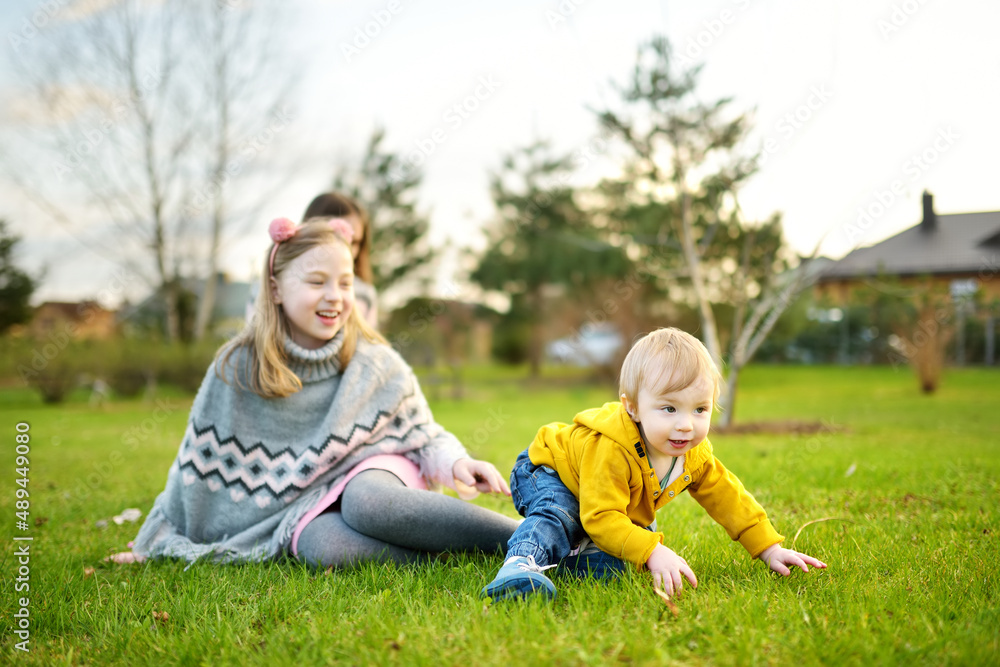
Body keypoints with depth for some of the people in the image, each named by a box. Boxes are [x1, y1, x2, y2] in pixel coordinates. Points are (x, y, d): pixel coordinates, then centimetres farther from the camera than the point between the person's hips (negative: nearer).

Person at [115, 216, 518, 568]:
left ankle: (525, 536, -35)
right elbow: (198, 461, 6)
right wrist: (153, 544, 13)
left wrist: (454, 461, -17)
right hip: (303, 506, 0)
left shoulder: (374, 362, -2)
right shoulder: (238, 368, -2)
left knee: (367, 501, -38)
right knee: (324, 547, -36)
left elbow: (421, 433, 5)